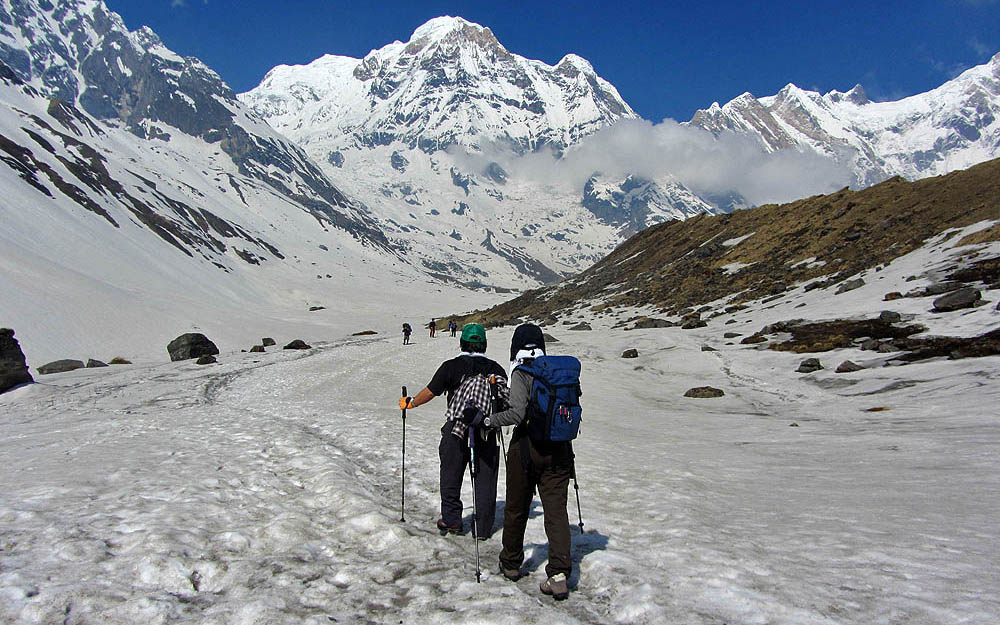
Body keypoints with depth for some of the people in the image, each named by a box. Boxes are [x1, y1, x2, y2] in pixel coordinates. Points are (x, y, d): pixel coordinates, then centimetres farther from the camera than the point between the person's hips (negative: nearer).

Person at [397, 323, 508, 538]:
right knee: (485, 480, 10)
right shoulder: (496, 369, 2)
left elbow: (430, 392, 1)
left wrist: (410, 403, 18)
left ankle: (451, 519, 23)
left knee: (451, 476, 17)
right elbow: (506, 401, 5)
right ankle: (483, 528, 16)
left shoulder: (451, 366, -4)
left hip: (455, 432, -1)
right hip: (487, 432, 2)